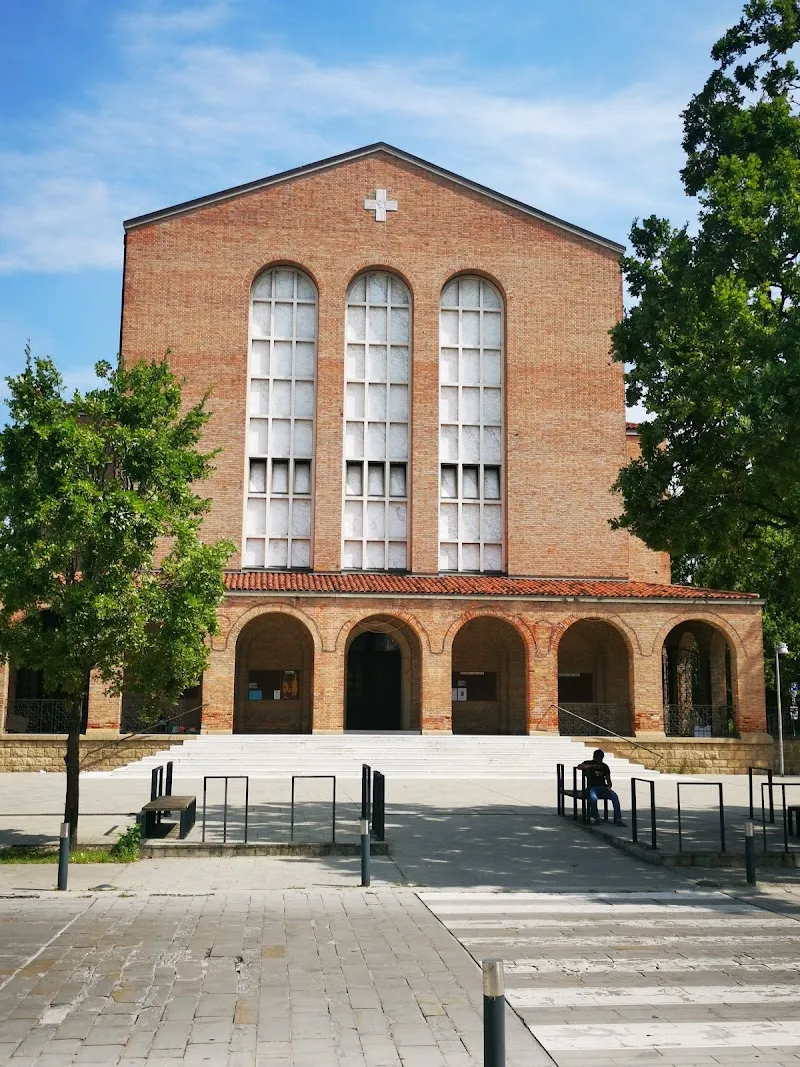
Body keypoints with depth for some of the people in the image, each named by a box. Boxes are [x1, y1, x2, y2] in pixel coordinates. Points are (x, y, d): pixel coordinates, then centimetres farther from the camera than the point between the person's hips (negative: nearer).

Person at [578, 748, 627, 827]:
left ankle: (618, 820, -26)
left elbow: (608, 780, 12)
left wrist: (609, 786, -11)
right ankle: (594, 817, -12)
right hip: (592, 788, -3)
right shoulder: (588, 763, 5)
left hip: (603, 788, 3)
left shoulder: (605, 766, 14)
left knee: (614, 796, -27)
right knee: (593, 798, -38)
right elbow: (580, 766, -16)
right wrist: (592, 766, -25)